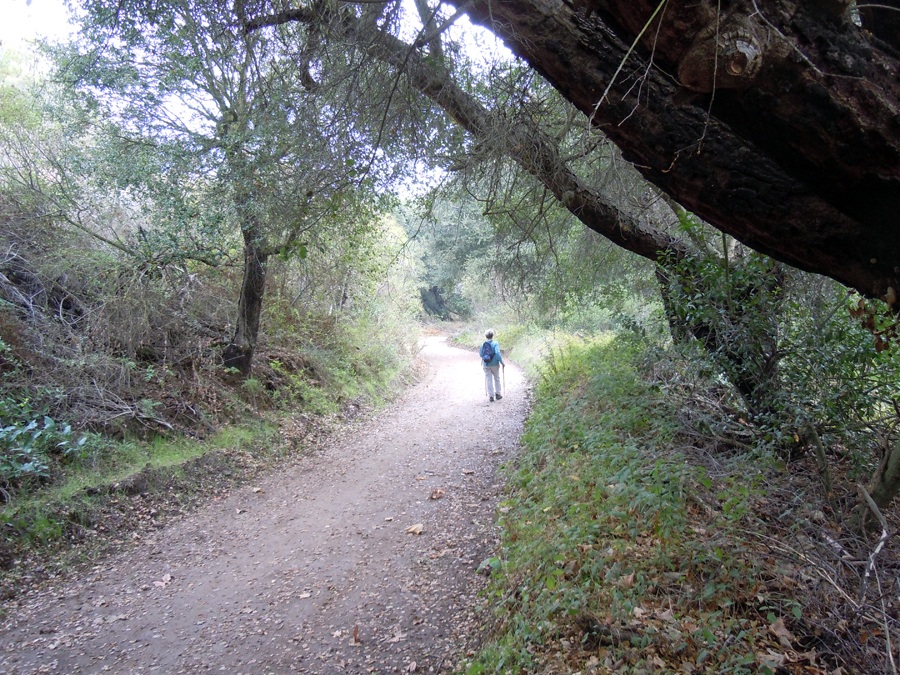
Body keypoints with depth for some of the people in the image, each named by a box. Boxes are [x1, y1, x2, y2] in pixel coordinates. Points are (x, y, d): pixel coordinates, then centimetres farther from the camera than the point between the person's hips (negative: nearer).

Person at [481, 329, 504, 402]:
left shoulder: (483, 344, -2)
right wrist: (502, 362, -15)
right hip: (494, 364, -2)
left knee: (488, 380, 6)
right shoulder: (495, 343, -12)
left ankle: (491, 396, 6)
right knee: (496, 379, 16)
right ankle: (497, 394, 23)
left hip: (486, 365, 2)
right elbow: (497, 353, -23)